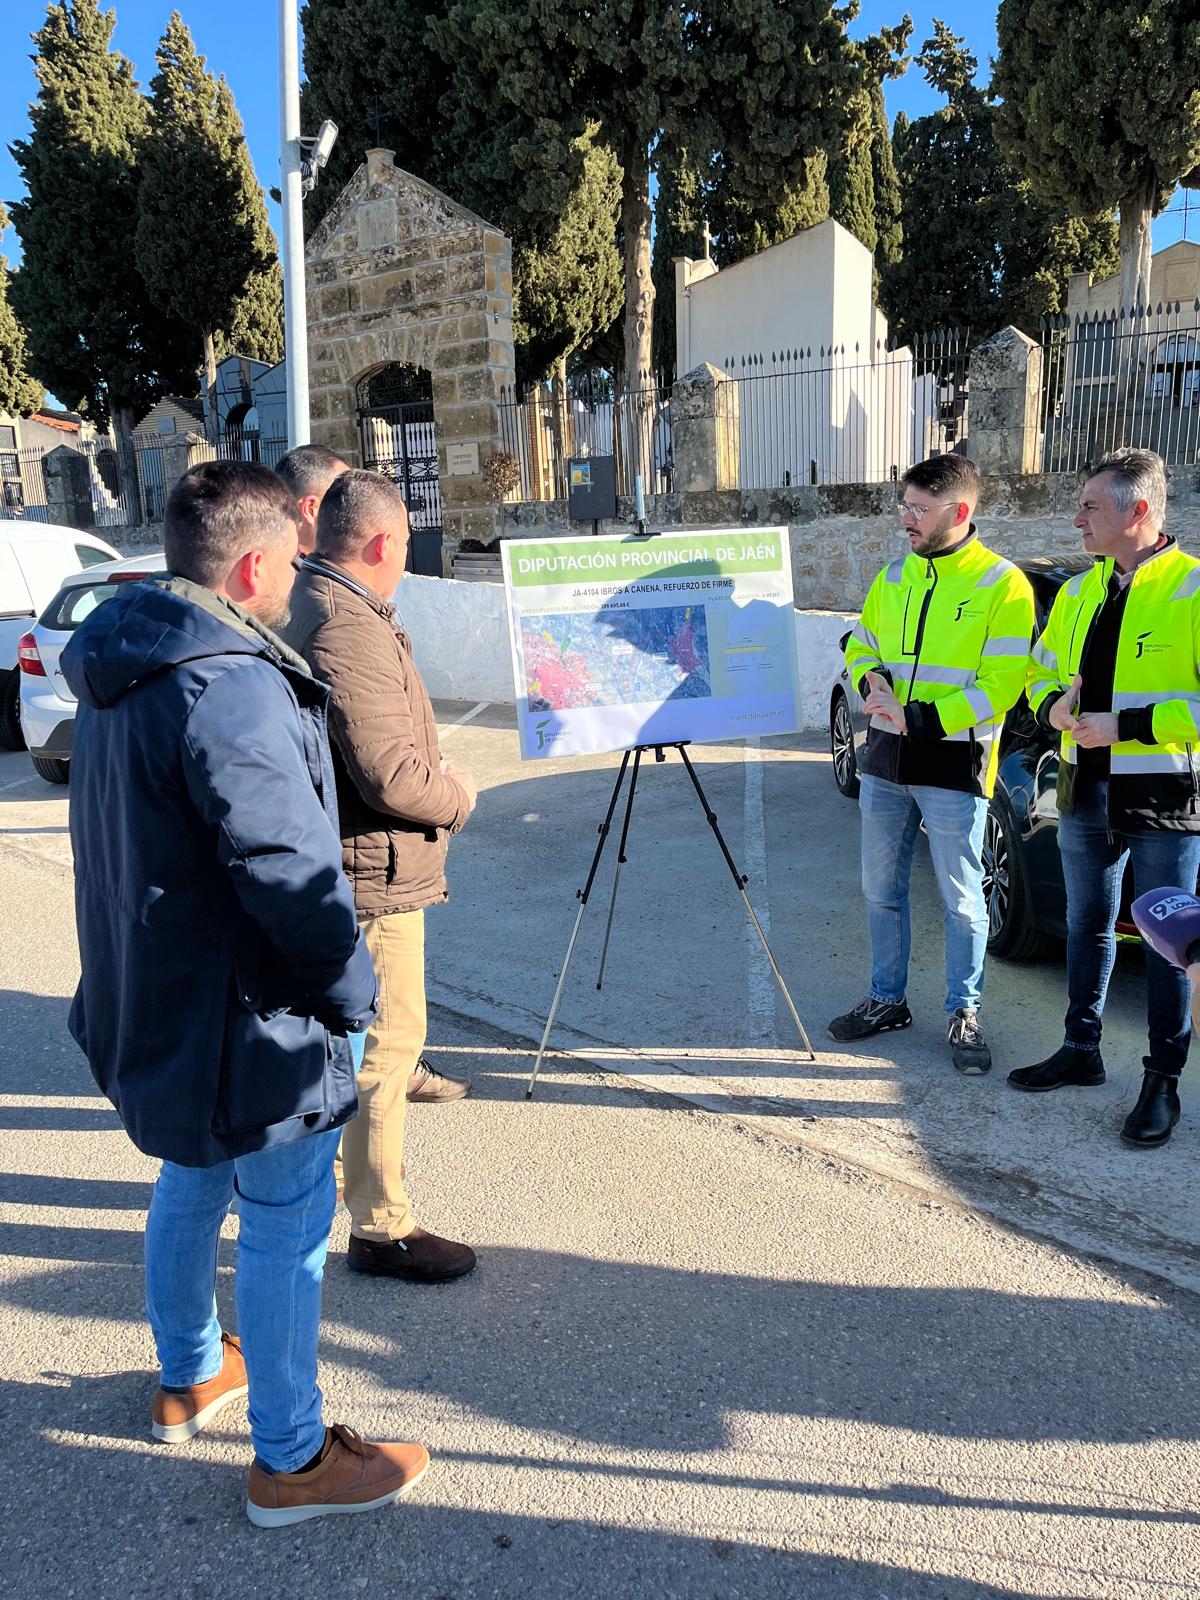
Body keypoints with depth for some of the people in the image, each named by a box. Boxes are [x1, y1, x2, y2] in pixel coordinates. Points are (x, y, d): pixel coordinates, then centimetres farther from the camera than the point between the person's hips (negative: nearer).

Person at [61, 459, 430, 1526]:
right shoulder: (230, 686, -26)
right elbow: (290, 870, -28)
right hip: (246, 1018, -10)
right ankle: (291, 1461, 22)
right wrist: (351, 989, -15)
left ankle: (188, 1377, 47)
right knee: (286, 1231, 5)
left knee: (192, 1185, 26)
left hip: (158, 1000, 10)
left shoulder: (126, 665, 6)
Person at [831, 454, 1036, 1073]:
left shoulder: (1001, 584, -8)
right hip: (885, 763, 6)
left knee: (961, 900, 5)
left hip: (953, 768, -6)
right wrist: (872, 678, -5)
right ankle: (886, 1000, 28)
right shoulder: (893, 577, 10)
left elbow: (1001, 683, -14)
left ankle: (964, 1014, 19)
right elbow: (860, 645, 18)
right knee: (882, 890, 13)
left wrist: (920, 717, -21)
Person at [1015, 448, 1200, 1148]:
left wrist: (1127, 725, -23)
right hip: (1086, 794, 7)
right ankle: (1082, 1050, 33)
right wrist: (1054, 705, -4)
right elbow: (1041, 670, 18)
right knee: (1088, 926, 17)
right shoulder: (1078, 594, 9)